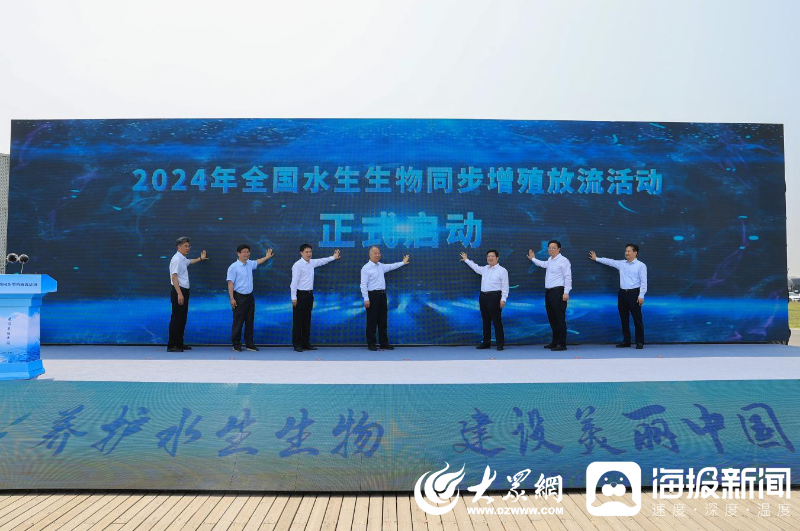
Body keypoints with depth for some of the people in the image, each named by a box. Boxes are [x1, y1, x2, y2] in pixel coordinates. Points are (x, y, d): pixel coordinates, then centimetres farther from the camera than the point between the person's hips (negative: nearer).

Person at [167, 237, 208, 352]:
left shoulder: (183, 259, 17)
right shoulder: (176, 259, -13)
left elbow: (189, 262, 43)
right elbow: (174, 277, -21)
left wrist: (200, 258, 55)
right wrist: (179, 294, -27)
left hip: (184, 291, 10)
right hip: (178, 291, -10)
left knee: (182, 319, 12)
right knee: (176, 319, -8)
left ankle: (179, 344, 19)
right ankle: (172, 345, -5)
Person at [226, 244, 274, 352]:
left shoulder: (249, 264, 8)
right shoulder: (233, 267, -11)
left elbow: (257, 262, 33)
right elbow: (230, 283, -14)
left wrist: (267, 257, 38)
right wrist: (232, 299, -18)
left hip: (250, 296, 6)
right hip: (239, 297, -6)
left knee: (250, 321, 9)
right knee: (238, 322, -1)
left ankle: (249, 344, 17)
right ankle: (236, 345, 10)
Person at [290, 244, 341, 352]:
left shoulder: (312, 262, 11)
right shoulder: (298, 265, -12)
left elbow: (322, 261, 31)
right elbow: (294, 281, -15)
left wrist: (333, 257, 42)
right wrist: (294, 297, -18)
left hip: (309, 294, 8)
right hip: (300, 294, -8)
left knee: (307, 320, 11)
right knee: (298, 321, -1)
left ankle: (306, 343, 18)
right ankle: (297, 344, 4)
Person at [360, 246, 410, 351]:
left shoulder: (381, 266, 13)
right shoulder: (366, 268, -9)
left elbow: (391, 266, 31)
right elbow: (363, 285, -13)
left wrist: (403, 263, 34)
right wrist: (366, 299, -19)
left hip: (382, 295, 7)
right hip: (373, 295, -7)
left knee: (382, 320, 10)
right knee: (372, 321, -2)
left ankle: (384, 343, 16)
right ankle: (371, 344, 7)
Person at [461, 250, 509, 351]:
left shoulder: (502, 270, -2)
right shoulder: (484, 269, 16)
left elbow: (505, 286, -7)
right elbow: (476, 267, 37)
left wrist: (503, 299, -15)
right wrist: (466, 260, 45)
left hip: (494, 297, -6)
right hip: (483, 296, 7)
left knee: (497, 320, -5)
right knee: (485, 320, 10)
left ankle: (500, 343, 0)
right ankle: (486, 342, 18)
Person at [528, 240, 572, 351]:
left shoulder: (563, 260, -8)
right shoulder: (550, 260, 18)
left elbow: (568, 277, -13)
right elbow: (544, 264, 43)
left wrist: (566, 292, -20)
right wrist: (533, 259, 54)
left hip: (558, 292, -9)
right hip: (548, 292, 9)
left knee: (559, 318, -7)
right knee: (552, 318, 13)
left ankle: (562, 344, -4)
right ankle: (555, 342, 22)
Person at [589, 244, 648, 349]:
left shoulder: (641, 265, -4)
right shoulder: (621, 263, 12)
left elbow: (643, 281, -9)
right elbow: (610, 261, 25)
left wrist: (641, 295, -15)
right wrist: (596, 258, 31)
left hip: (634, 293, -6)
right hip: (622, 293, 6)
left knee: (637, 319, -1)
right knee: (624, 319, 10)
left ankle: (640, 342, 6)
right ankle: (626, 341, 18)